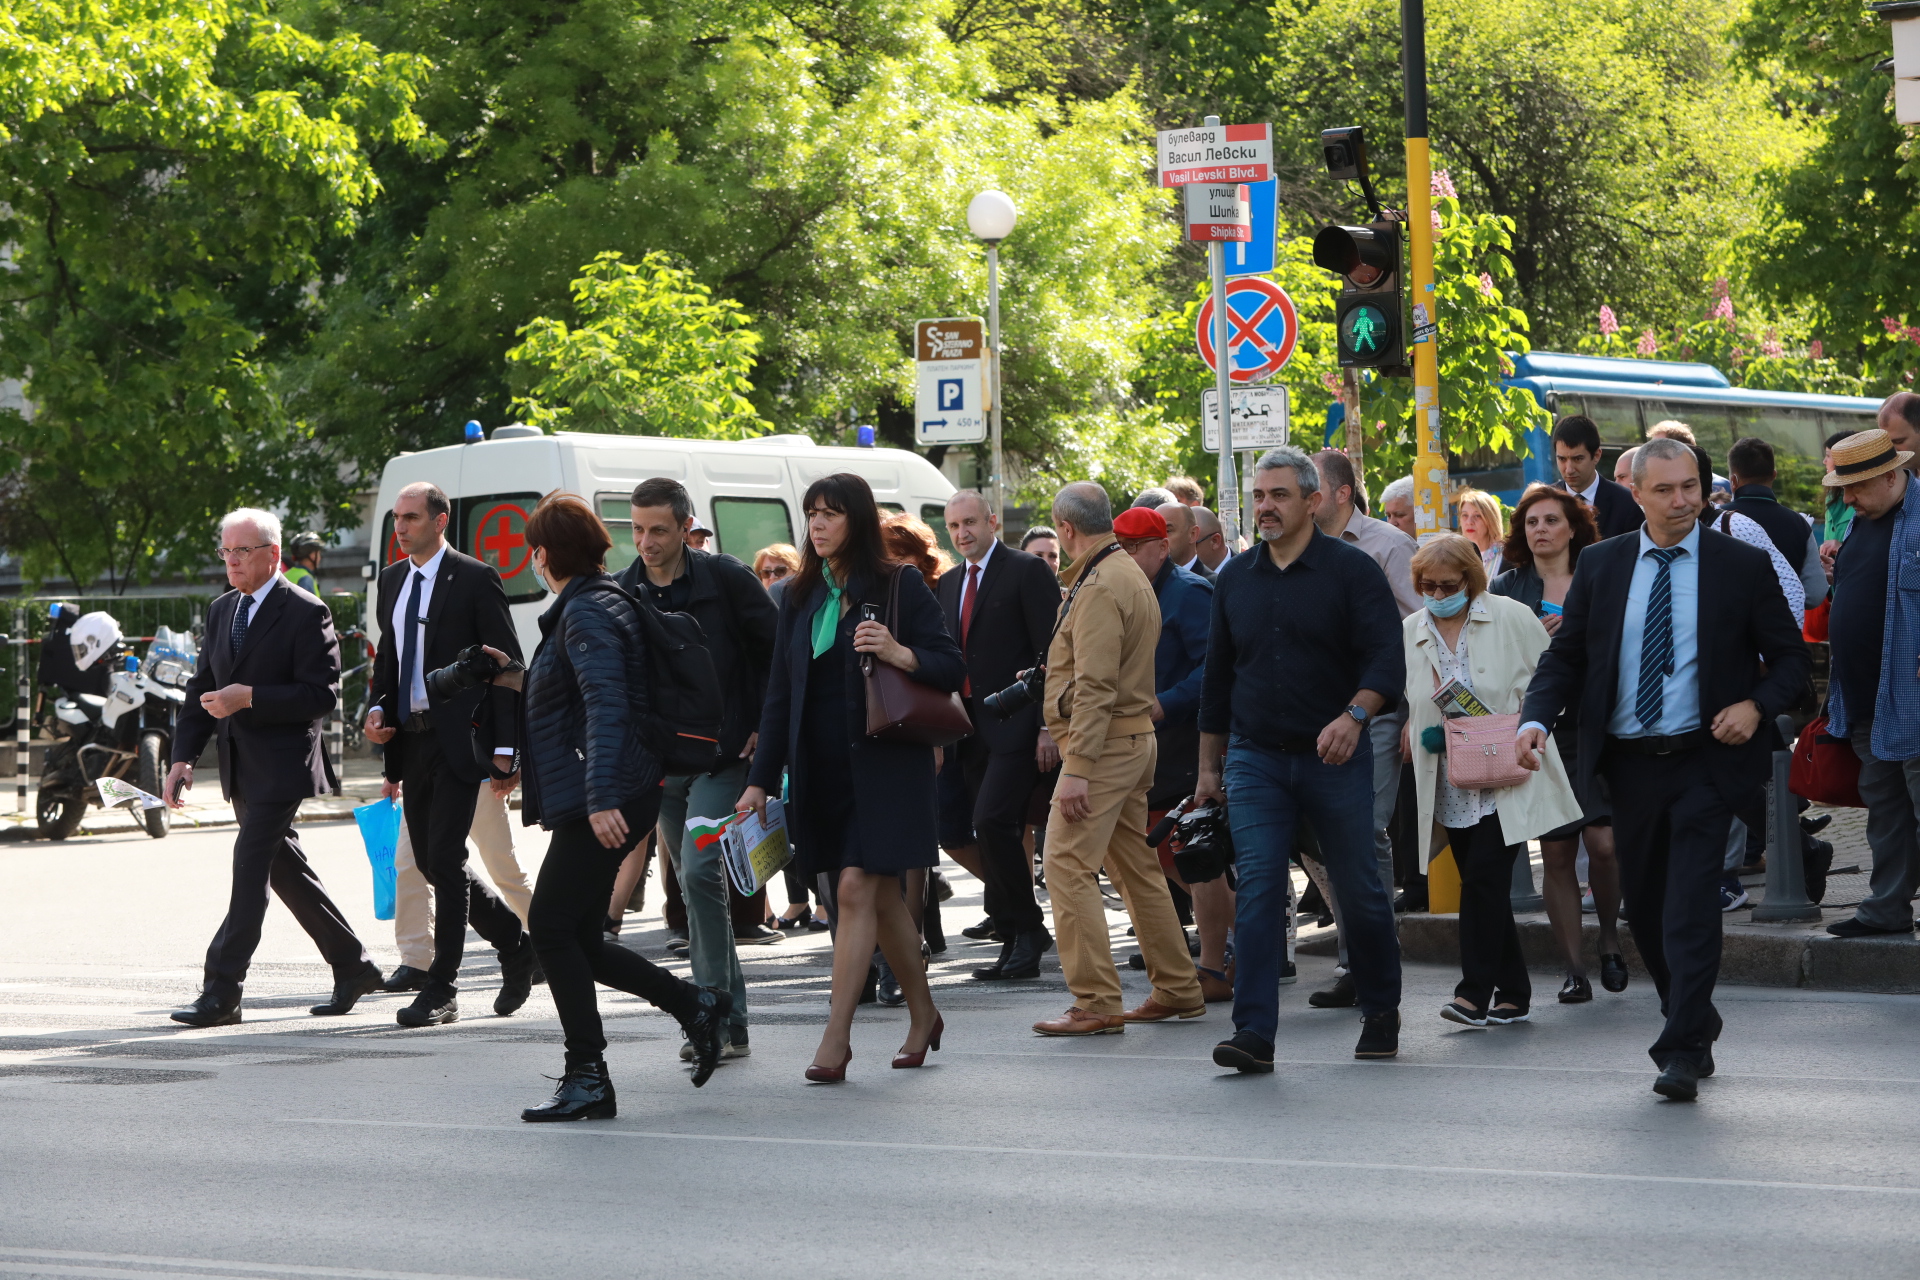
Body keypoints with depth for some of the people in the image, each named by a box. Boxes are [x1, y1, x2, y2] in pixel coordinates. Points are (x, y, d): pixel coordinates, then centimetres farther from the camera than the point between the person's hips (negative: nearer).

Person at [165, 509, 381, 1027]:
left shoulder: (305, 613, -10)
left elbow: (322, 694, -16)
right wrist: (183, 757, 3)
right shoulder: (221, 611, 13)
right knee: (284, 867, 13)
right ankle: (352, 967, 25)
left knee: (250, 866, -12)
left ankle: (221, 993, -12)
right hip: (241, 767, 8)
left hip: (281, 764, -8)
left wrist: (248, 698, -22)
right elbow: (202, 689, 14)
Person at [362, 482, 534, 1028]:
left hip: (459, 736, -7)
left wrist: (506, 747, -14)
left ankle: (440, 992, -6)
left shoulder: (475, 579, -7)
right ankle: (517, 945, 28)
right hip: (411, 737, 7)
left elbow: (507, 665, -9)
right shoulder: (392, 579, 13)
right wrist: (378, 709, 4)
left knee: (444, 857, -11)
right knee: (431, 861, 10)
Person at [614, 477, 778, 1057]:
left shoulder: (725, 579, -6)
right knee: (694, 880, 9)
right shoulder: (620, 593, 5)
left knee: (700, 870, -18)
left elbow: (782, 652, -1)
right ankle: (727, 1014, 17)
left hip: (723, 754, -5)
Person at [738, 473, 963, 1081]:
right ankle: (923, 1016, 24)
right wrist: (760, 779, 9)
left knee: (856, 889, -13)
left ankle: (836, 1037, -15)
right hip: (821, 769, 5)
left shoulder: (899, 586, -2)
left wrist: (900, 654, -23)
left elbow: (953, 668, -3)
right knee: (880, 895, 11)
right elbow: (780, 694, 14)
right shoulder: (800, 597, 13)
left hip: (882, 763, -5)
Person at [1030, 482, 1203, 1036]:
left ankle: (1096, 1004, -15)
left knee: (1067, 867, -12)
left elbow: (1094, 687, -22)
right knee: (1136, 867, 15)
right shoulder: (1131, 575, 16)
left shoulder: (1099, 589, -16)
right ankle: (1177, 989, 20)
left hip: (1103, 744, -11)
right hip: (1135, 740, 11)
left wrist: (1077, 768, -24)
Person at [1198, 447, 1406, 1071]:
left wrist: (1354, 715, -29)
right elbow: (1217, 675, 17)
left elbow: (1387, 659, -11)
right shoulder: (1235, 579, 10)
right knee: (1257, 890, -9)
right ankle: (1254, 1033, -13)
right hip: (1255, 758, 3)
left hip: (1336, 757, -3)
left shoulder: (1352, 570, -4)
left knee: (1360, 891, 6)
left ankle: (1381, 1013, 27)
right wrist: (1208, 765, 16)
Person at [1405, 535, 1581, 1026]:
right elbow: (1401, 705, 16)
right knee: (1480, 885, 6)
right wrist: (1424, 733, -4)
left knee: (1485, 875, -16)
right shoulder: (1409, 633, 8)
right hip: (1453, 789, 5)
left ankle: (1475, 992, -15)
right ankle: (1512, 994, 14)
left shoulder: (1512, 618, -2)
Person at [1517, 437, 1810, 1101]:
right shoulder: (1601, 564, 6)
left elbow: (1792, 658, 3)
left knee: (1691, 903, -12)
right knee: (1645, 907, 11)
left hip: (1705, 760, -4)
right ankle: (1696, 1022, 32)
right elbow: (1565, 655, 8)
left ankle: (1682, 1053, -10)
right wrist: (1537, 719, -10)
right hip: (1628, 764, 4)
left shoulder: (1742, 566, -1)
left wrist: (1756, 705, -16)